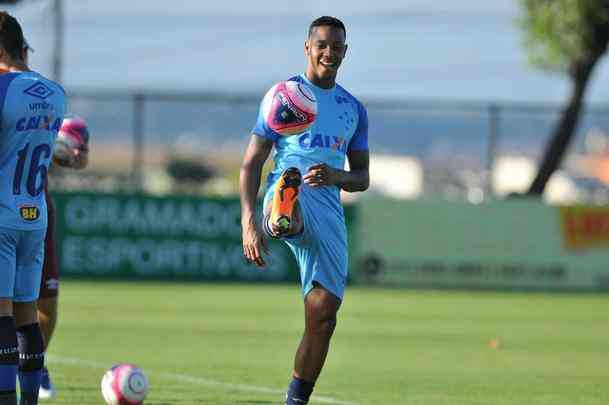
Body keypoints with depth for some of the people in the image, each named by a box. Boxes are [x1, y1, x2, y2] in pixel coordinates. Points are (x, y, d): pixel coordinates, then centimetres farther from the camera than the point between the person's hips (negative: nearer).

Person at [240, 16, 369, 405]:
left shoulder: (354, 109, 20)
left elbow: (362, 179, 20)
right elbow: (251, 164, 4)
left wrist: (336, 176, -6)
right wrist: (248, 222, -10)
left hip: (329, 213, 4)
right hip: (288, 199, -4)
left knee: (323, 315, -2)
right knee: (290, 177, -42)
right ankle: (281, 218, -78)